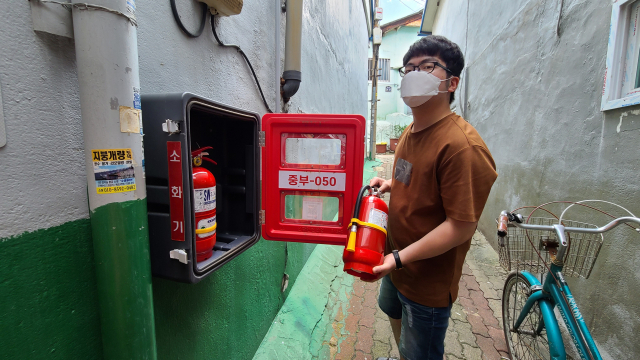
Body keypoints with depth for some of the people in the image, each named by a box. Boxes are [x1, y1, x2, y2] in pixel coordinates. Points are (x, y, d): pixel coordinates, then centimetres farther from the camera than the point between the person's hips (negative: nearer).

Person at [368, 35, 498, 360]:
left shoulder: (462, 145, -27)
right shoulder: (411, 132, 3)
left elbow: (461, 226, -27)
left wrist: (400, 258, -28)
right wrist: (389, 185, 0)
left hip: (428, 281, -9)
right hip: (396, 262, 9)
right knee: (393, 311, 33)